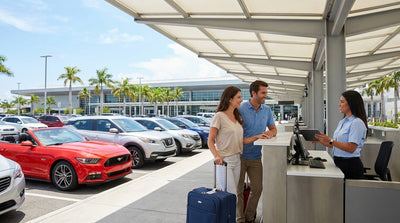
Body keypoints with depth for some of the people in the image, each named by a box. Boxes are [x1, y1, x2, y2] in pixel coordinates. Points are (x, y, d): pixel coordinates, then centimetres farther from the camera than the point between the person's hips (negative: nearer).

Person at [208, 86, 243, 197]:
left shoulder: (237, 117, 14)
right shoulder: (219, 116, -9)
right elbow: (210, 140, -11)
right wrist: (216, 156, -26)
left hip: (237, 160, 7)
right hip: (224, 161, -7)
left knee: (234, 192, 10)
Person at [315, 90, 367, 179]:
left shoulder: (357, 123, -13)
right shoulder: (342, 122, 14)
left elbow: (351, 148, -21)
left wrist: (331, 141, -25)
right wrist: (321, 141, 2)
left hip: (350, 166, -7)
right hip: (338, 163, 7)